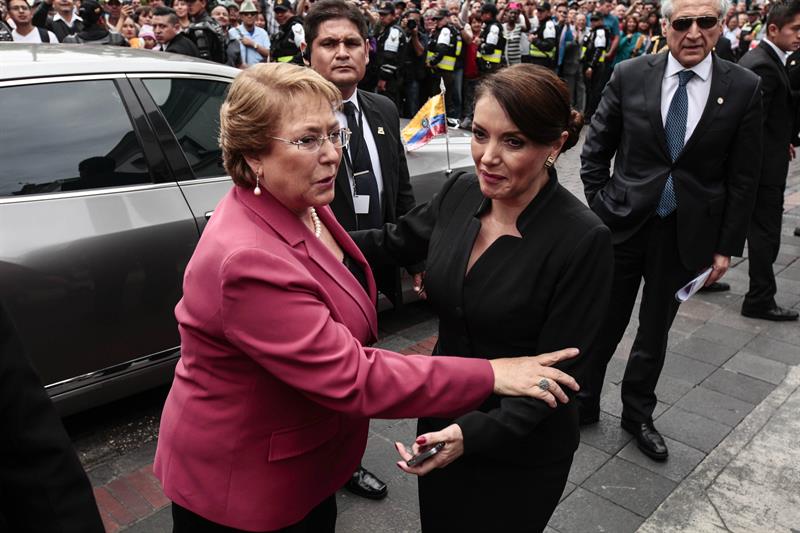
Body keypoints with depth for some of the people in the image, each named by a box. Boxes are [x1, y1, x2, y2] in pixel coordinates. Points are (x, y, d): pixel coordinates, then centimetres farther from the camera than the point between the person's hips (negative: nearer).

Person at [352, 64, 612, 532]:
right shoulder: (462, 192, -9)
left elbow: (558, 374, -20)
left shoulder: (583, 241, -25)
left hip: (521, 450, -5)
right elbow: (393, 243, 7)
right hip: (442, 421, 5)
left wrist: (474, 434, -31)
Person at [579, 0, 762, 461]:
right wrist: (598, 203, -2)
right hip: (623, 223, 0)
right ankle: (583, 402, 32)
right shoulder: (630, 75, -5)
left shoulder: (744, 88, -4)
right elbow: (596, 147, 3)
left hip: (687, 233, 1)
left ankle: (638, 413, 36)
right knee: (604, 323, 10)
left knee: (655, 331, 15)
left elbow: (743, 177, -1)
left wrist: (727, 246, -2)